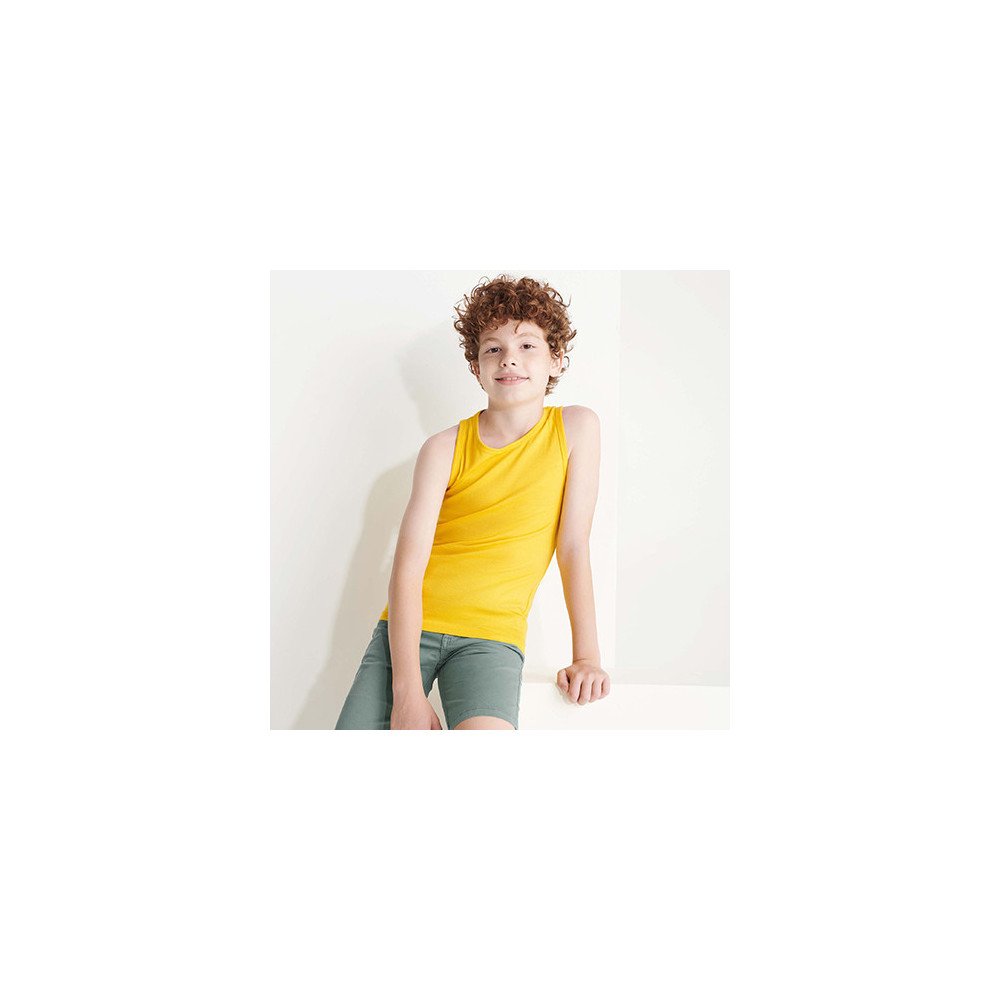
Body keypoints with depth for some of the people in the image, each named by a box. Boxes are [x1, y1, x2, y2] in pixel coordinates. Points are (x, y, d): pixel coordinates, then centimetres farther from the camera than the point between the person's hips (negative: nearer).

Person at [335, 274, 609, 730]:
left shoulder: (576, 428, 1)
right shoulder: (444, 449, -1)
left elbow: (573, 546, 1)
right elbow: (407, 568, -9)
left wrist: (586, 657, -2)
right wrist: (407, 690, -19)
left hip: (491, 635, -1)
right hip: (410, 627, 1)